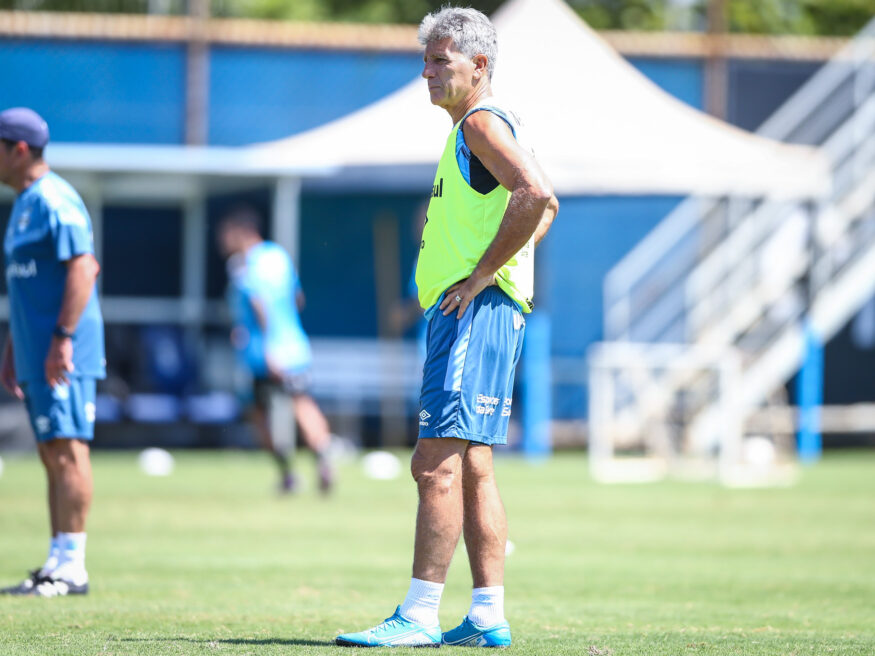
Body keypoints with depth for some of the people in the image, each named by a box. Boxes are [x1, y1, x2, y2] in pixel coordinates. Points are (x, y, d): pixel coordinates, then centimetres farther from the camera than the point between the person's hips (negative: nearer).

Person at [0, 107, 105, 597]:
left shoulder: (54, 200, -11)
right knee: (53, 455, 10)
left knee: (67, 450, -11)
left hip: (62, 356, -10)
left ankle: (71, 565, -12)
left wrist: (62, 338, -24)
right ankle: (59, 564, 13)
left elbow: (82, 268, -19)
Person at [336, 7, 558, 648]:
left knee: (437, 462, -13)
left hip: (474, 308, -11)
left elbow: (537, 196, -25)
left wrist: (481, 274, -20)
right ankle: (488, 615, 10)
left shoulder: (481, 122, -10)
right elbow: (544, 202, 31)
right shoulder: (483, 126, 21)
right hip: (470, 311, 11)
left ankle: (419, 617, -16)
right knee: (471, 467, 10)